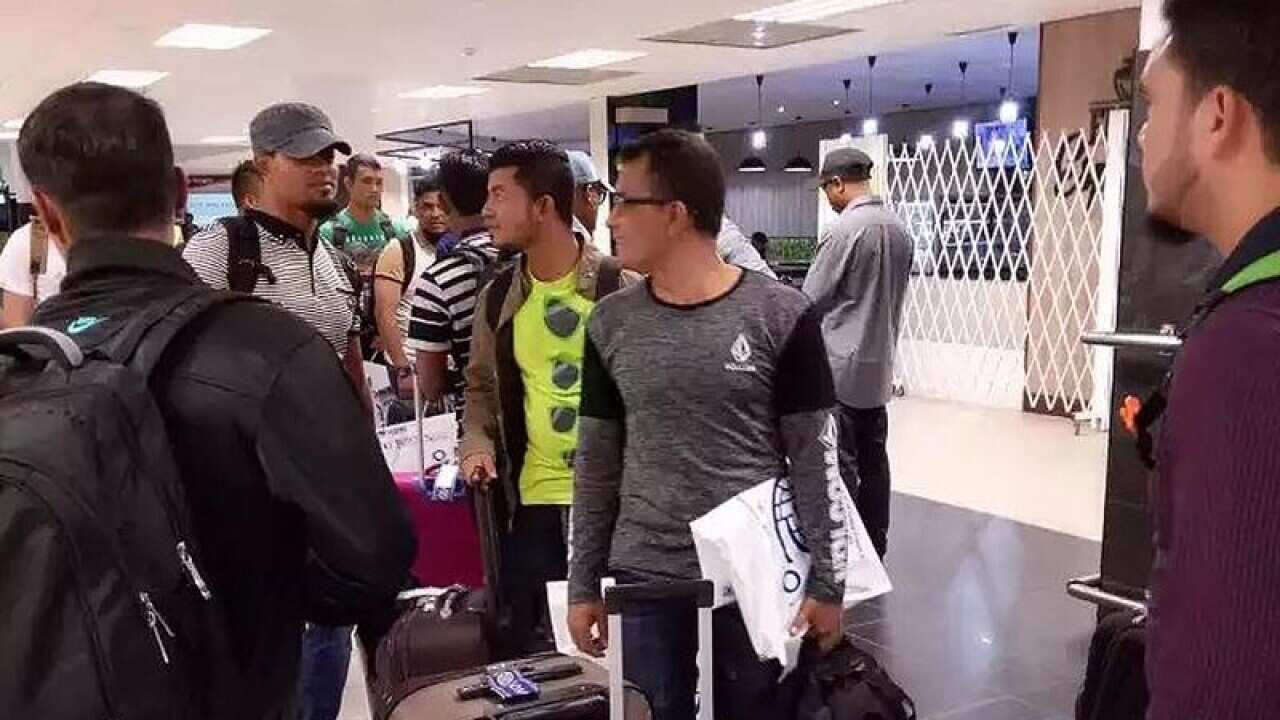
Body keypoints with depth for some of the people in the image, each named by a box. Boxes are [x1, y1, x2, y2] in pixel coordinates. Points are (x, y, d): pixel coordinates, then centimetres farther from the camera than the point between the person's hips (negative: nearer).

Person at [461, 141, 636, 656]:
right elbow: (482, 384, 17)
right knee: (533, 648, 12)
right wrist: (477, 444, 0)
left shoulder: (620, 288, -8)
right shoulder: (499, 298, 5)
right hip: (535, 499, 4)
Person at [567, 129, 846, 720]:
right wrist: (583, 584, 6)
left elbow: (815, 459, -5)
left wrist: (827, 581, -5)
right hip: (642, 580, 3)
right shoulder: (611, 323, 0)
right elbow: (596, 464, 6)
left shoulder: (781, 317, -10)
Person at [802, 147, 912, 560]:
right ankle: (874, 549, 21)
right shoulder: (899, 230, 7)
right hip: (879, 363, 8)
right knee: (873, 459, 13)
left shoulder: (843, 230, -15)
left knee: (840, 463, -1)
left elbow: (811, 300, -9)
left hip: (841, 365, -7)